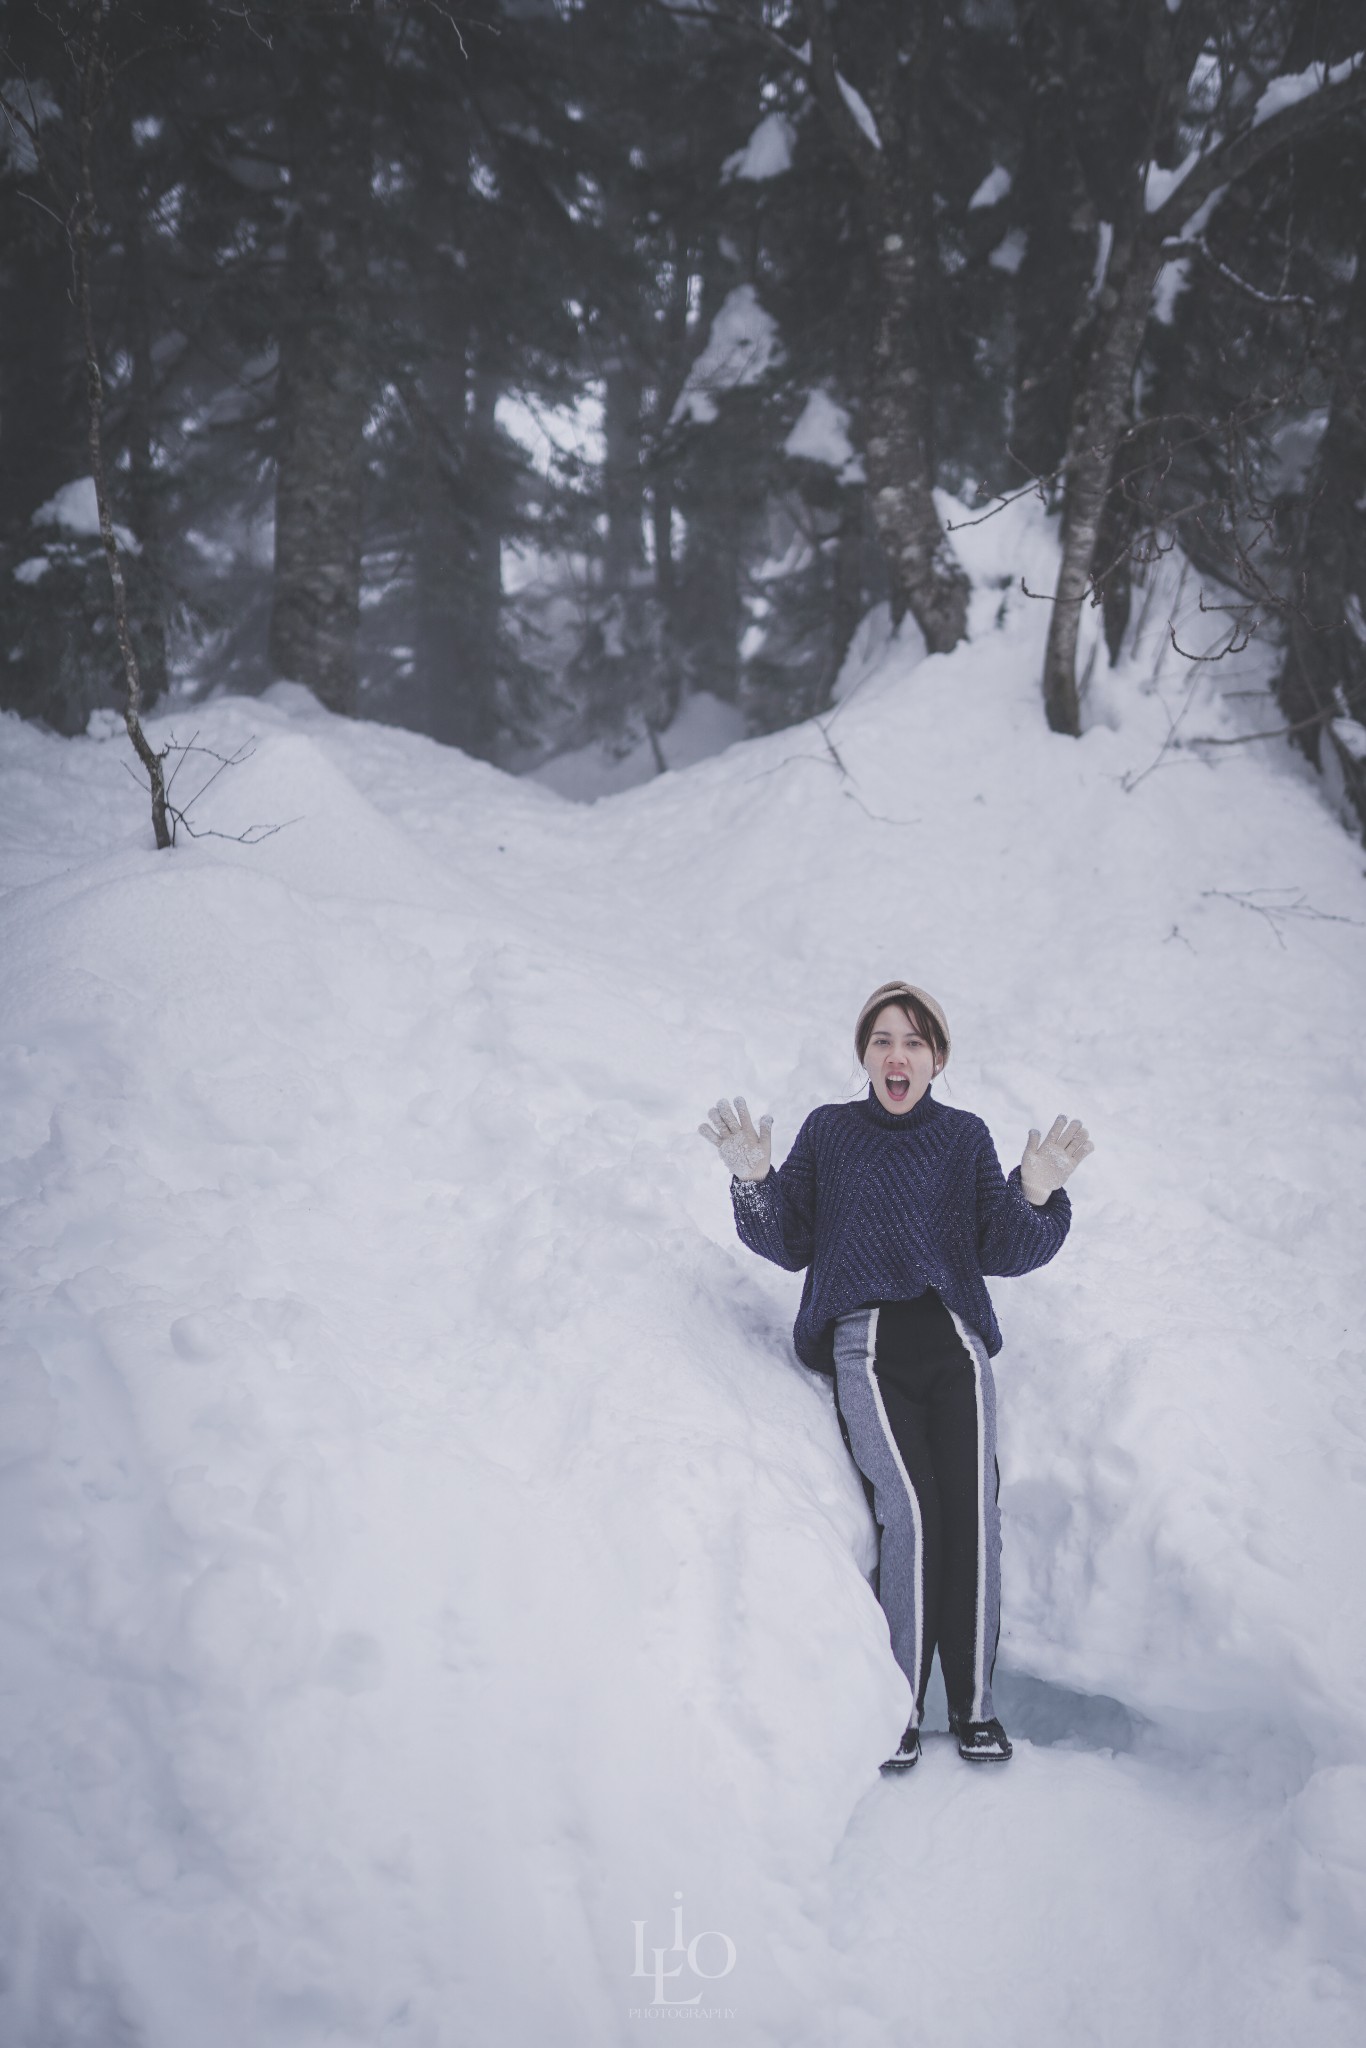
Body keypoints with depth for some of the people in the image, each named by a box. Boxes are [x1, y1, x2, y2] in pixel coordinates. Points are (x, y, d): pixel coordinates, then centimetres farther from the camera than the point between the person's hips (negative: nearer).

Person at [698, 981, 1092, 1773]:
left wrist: (1037, 1193, -8)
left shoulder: (965, 1136, 17)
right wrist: (755, 1179, -5)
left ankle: (975, 1705, -9)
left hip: (953, 1335, 1)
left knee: (974, 1508, -19)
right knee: (909, 1508, -22)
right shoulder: (828, 1130, 17)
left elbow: (1002, 1250, 10)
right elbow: (790, 1244, 12)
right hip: (863, 1338, -1)